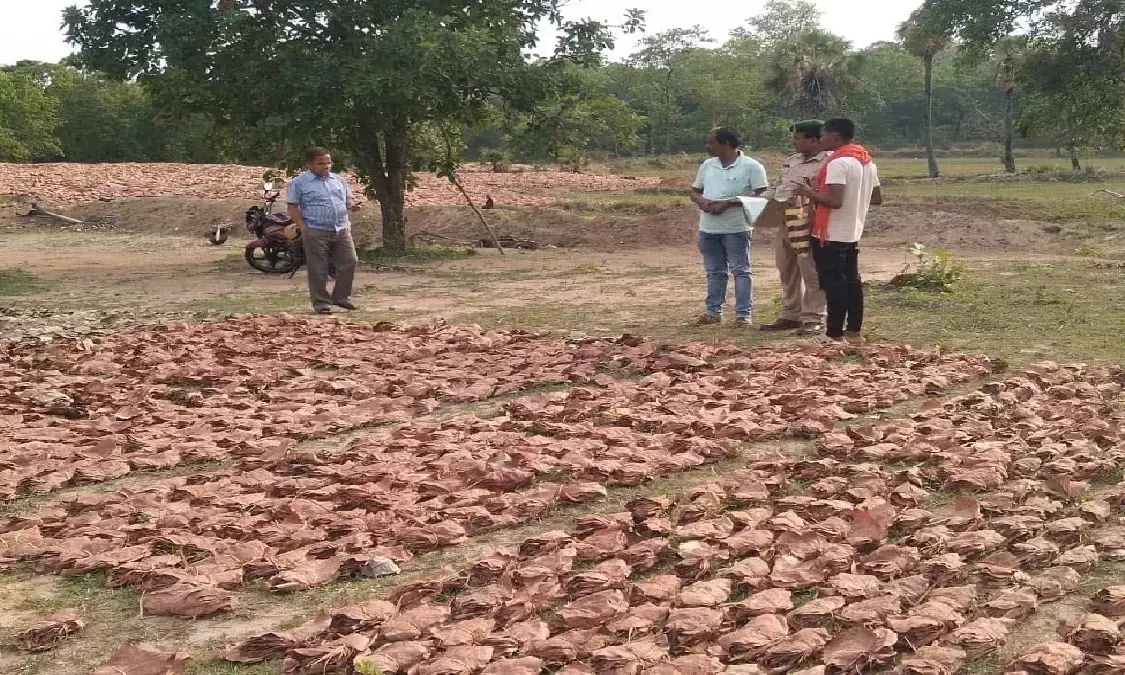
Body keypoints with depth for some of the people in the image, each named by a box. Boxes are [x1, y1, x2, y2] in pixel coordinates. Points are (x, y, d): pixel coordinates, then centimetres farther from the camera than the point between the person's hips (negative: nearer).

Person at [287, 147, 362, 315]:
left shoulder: (338, 180, 14)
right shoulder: (299, 183, -2)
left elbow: (348, 198, 21)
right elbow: (293, 207, -4)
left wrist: (352, 205, -3)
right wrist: (303, 227, -15)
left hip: (342, 231, 5)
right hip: (316, 233, -5)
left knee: (349, 262, 4)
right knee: (318, 270, -2)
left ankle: (341, 296, 20)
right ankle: (321, 302, 8)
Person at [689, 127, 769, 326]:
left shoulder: (751, 166, -7)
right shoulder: (707, 165, 13)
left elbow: (761, 195, -12)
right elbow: (695, 191, 18)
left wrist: (728, 203, -19)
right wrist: (702, 201, -8)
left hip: (736, 228, -6)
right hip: (708, 228, 6)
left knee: (740, 271, -1)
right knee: (714, 271, 12)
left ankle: (743, 314, 2)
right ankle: (713, 311, 19)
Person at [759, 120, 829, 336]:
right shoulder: (791, 160, 16)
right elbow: (778, 186, 25)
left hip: (808, 226, -9)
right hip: (784, 223, 9)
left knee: (810, 273, -4)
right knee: (787, 272, 15)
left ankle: (813, 320, 3)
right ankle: (791, 315, 26)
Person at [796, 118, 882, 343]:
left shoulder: (838, 163, -18)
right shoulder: (867, 162, 11)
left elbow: (835, 200, -26)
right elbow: (877, 198, 14)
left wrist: (810, 193, -12)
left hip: (831, 235, -9)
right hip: (853, 233, 9)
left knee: (834, 283, -4)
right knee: (852, 280, 13)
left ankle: (835, 334, -2)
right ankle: (854, 331, 18)